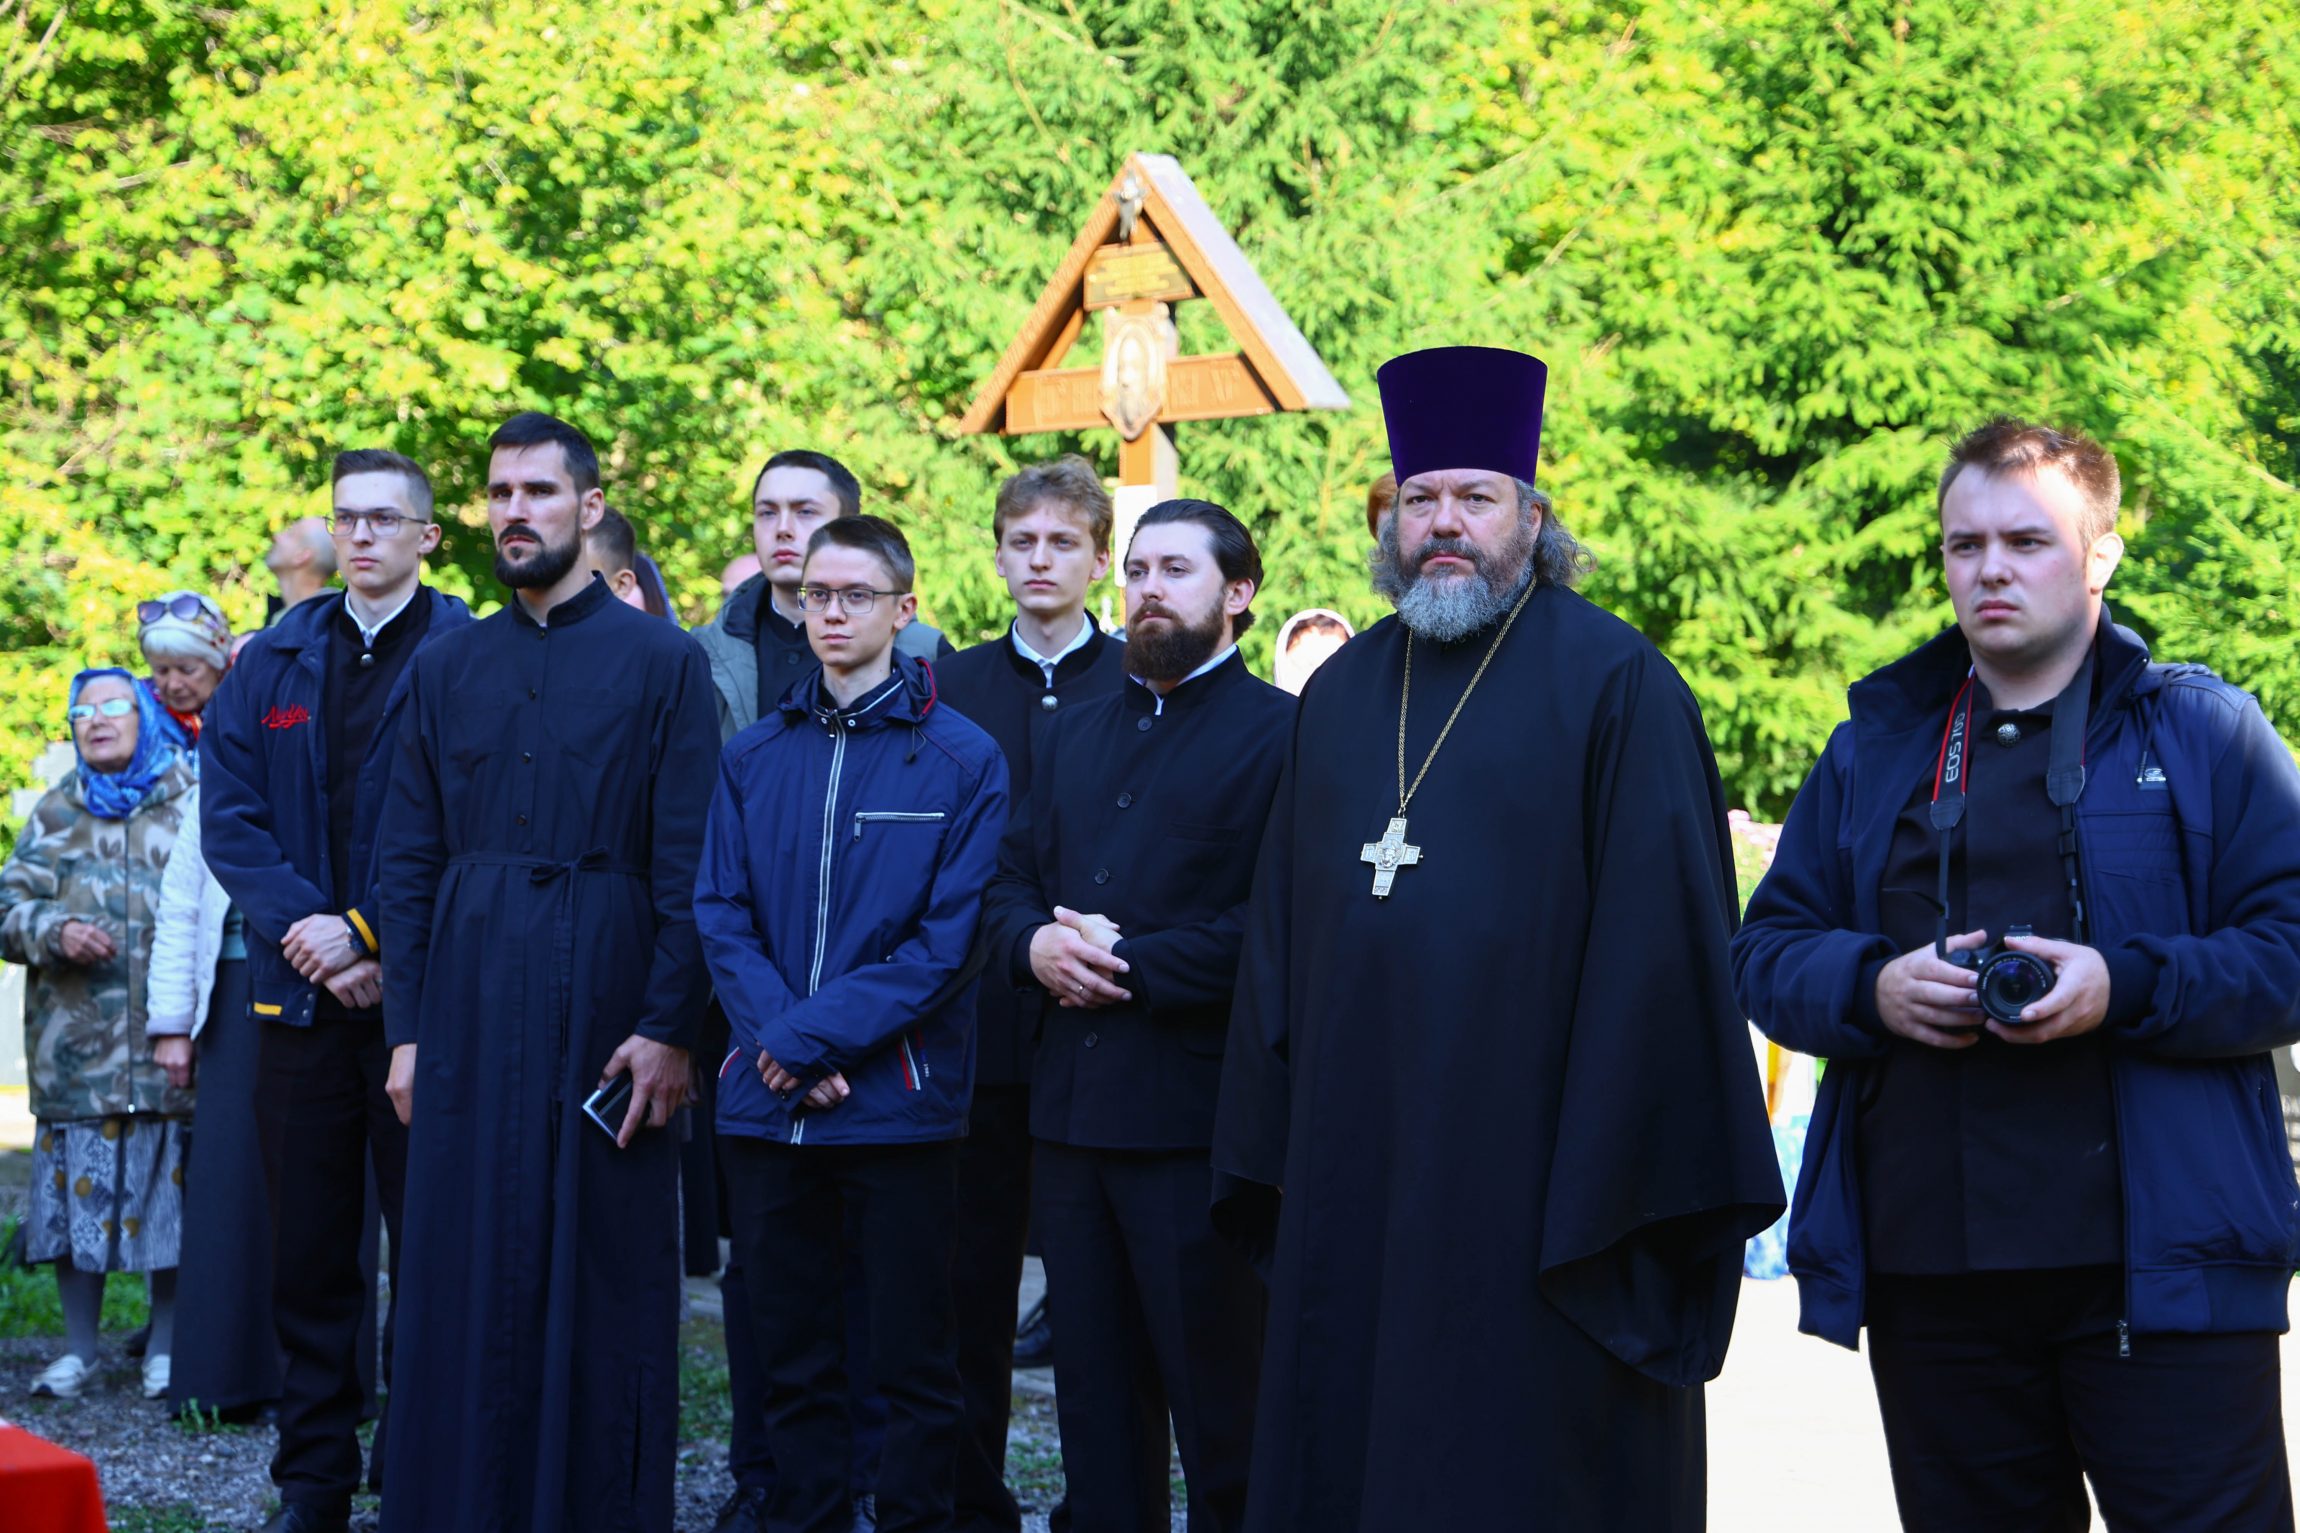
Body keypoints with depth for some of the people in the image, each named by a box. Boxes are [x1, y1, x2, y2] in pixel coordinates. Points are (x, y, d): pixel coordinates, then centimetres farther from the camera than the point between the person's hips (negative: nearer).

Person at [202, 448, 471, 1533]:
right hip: (300, 998, 4)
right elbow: (230, 821, 6)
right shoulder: (272, 664, 12)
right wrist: (305, 930, -9)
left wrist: (373, 942, -14)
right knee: (311, 1251, 9)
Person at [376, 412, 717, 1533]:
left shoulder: (661, 661, 1)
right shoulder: (447, 669, 11)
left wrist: (668, 1029, -10)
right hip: (469, 1007, 3)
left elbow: (686, 864, -4)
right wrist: (405, 1029, 2)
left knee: (605, 1276, 2)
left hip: (604, 1007, -3)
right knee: (468, 1278, 5)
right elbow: (408, 863, 10)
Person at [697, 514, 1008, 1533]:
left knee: (914, 1361, 2)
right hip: (768, 1107, 4)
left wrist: (816, 1036, -14)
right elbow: (720, 913, 5)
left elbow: (949, 936, -8)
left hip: (899, 1104, -3)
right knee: (792, 1359, 11)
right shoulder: (753, 756, 9)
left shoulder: (962, 760, -2)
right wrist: (775, 1035, -12)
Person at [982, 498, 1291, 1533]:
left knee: (1218, 1401, -1)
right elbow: (1008, 884, 19)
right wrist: (1032, 943, -4)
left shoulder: (1280, 732, -6)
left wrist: (1134, 965, -15)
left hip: (1198, 1115, -7)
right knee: (1095, 1397, 14)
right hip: (1072, 1105, 7)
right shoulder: (1075, 736, 19)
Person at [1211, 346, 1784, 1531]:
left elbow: (1657, 937, -10)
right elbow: (1279, 932, 16)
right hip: (1352, 1169, 6)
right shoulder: (1342, 694, 14)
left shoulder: (1614, 685, -5)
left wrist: (1616, 1176, -14)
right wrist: (1268, 1149, 11)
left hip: (1527, 1169, -6)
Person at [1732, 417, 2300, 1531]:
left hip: (2157, 1268, -3)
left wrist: (2124, 987, -17)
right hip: (1927, 1274, 3)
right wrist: (1872, 987, -7)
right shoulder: (1874, 749, 16)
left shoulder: (2203, 730, 5)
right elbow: (1767, 955, 15)